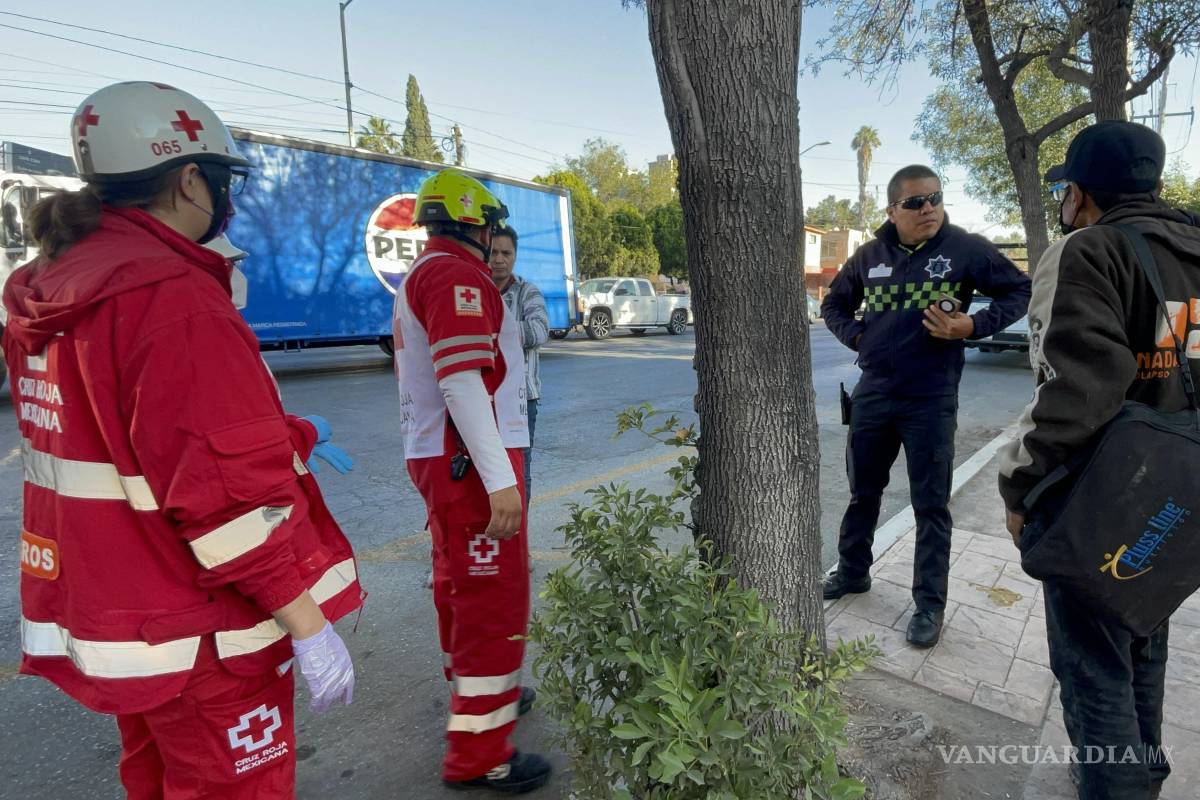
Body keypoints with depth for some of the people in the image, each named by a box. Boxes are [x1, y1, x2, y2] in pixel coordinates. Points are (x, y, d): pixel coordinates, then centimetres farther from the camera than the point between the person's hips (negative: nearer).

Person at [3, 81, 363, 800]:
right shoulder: (172, 296, -24)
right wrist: (309, 626, -21)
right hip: (199, 642, -9)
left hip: (114, 618, 9)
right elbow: (229, 489, -28)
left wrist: (281, 436, 18)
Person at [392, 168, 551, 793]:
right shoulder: (456, 275, -13)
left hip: (437, 457, 11)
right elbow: (463, 383, -24)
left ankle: (476, 692, 39)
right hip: (472, 460, -11)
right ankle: (478, 753, 8)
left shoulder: (420, 276, 19)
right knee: (493, 596, -3)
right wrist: (500, 480, -26)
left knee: (461, 584, 21)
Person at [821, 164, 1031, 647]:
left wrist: (974, 325, -12)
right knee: (862, 491, 15)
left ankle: (929, 604, 20)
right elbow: (834, 304, 17)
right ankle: (852, 572, 35)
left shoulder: (965, 248, -5)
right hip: (873, 393, 4)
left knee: (930, 505, 5)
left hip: (931, 399, -3)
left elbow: (1020, 291, 4)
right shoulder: (870, 255, 4)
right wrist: (855, 335, 0)